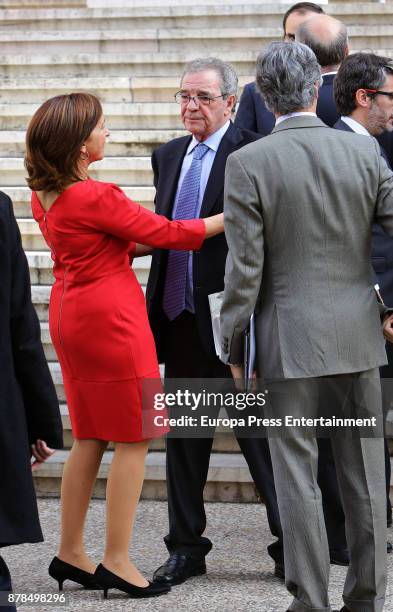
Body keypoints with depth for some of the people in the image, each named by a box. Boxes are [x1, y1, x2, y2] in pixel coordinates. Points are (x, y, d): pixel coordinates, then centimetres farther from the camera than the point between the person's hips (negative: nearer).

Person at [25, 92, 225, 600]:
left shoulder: (44, 194, 6)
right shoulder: (93, 197, -20)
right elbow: (167, 233, -12)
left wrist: (142, 244, 15)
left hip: (71, 315, 9)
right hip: (109, 318, -9)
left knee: (90, 436, 15)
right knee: (134, 438, -1)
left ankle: (71, 553, 19)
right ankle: (116, 560, 1)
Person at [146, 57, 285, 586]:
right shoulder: (168, 157, 13)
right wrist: (158, 307, 11)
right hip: (182, 319, 7)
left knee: (260, 435, 1)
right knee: (183, 439, 13)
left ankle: (291, 547, 11)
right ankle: (186, 548, 23)